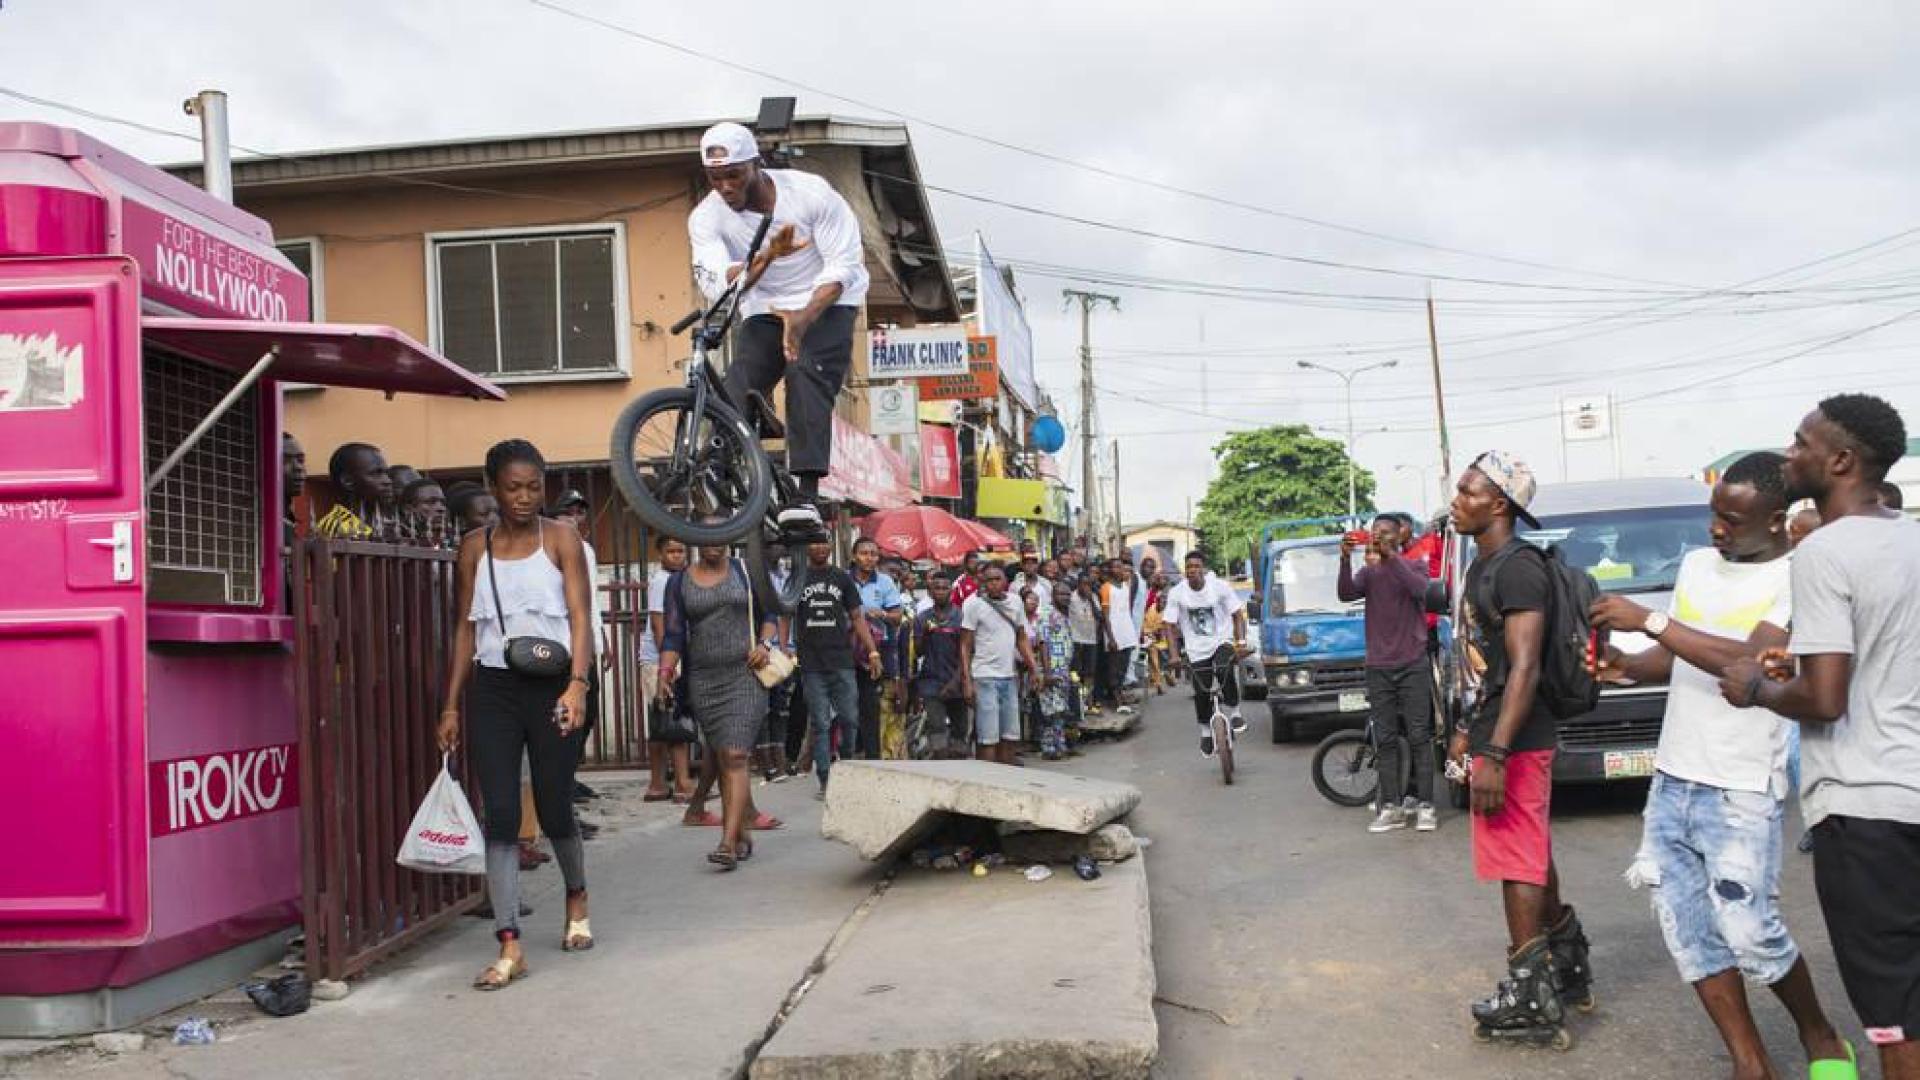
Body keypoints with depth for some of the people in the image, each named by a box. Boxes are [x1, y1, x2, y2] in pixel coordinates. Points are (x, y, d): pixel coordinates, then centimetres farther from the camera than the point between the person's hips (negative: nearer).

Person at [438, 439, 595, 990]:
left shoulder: (560, 538, 0)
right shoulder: (475, 548, 9)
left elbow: (580, 616, -7)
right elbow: (466, 629, 11)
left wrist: (577, 684, -21)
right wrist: (452, 705, 7)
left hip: (551, 684, -2)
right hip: (492, 687, 2)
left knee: (554, 810, 5)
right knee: (500, 815, -5)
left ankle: (576, 898, 35)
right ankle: (510, 947, -2)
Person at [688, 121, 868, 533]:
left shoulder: (810, 193, -17)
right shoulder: (706, 218, -12)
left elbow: (842, 266, -17)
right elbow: (718, 285, -24)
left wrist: (803, 318, -31)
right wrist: (768, 255, -41)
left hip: (826, 301, -3)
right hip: (765, 310, 4)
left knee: (807, 375, -30)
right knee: (736, 395, -17)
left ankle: (807, 497, -38)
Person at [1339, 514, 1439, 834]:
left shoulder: (1413, 566, 3)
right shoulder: (1368, 572, 10)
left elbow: (1420, 589, -20)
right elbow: (1345, 594, -10)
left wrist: (1391, 555, -26)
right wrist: (1345, 559, -25)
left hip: (1413, 664, -3)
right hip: (1378, 667, 3)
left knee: (1418, 736, -3)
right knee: (1386, 739, 3)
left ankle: (1425, 805, 0)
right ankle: (1391, 807, 4)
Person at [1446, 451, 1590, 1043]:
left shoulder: (1517, 566, -18)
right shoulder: (1484, 566, 14)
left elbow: (1524, 667, -24)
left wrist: (1495, 754, -27)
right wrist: (1469, 728, 22)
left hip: (1515, 740, -10)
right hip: (1496, 732, 10)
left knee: (1516, 860, -4)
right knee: (1532, 854, 18)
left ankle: (1530, 992, 3)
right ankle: (1567, 956, 30)